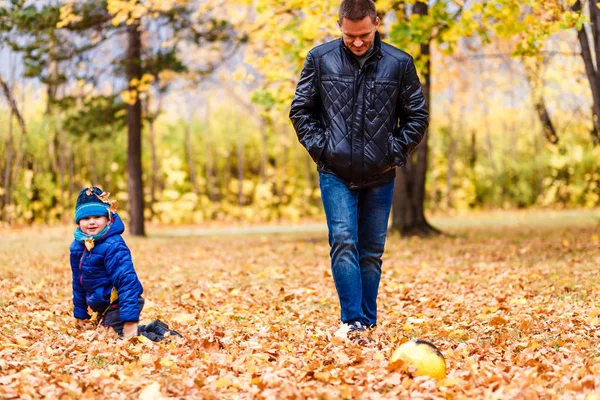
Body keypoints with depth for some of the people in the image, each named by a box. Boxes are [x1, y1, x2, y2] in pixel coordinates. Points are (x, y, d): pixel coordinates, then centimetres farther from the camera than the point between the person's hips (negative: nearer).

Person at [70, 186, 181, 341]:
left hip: (119, 306, -9)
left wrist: (130, 321, -31)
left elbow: (127, 282, -26)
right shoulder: (77, 247, 4)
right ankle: (153, 329, 28)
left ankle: (158, 335, -1)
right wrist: (80, 314, 19)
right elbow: (79, 283, 16)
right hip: (102, 309, 9)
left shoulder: (113, 246, -21)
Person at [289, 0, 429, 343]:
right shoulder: (320, 59, -1)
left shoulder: (399, 64, -2)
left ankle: (368, 324, 18)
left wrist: (395, 152, -2)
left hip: (380, 178, 1)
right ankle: (354, 322, -13)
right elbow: (301, 109, 7)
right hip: (336, 175, -1)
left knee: (371, 253, 8)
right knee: (343, 242, -15)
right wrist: (320, 147, -3)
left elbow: (417, 117, 7)